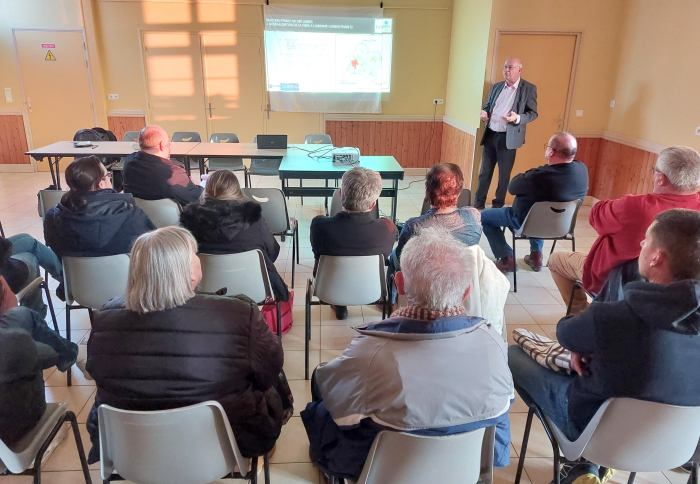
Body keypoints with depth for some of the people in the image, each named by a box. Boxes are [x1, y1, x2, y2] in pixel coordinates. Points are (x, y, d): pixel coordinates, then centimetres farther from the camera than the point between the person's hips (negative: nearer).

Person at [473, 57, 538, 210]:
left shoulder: (529, 88, -4)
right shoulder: (497, 86, 12)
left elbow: (533, 113, -5)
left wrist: (517, 118, -24)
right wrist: (484, 112, -4)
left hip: (508, 138, -4)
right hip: (490, 135, 5)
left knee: (504, 175, 5)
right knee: (484, 172, 10)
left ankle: (498, 206, 18)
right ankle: (478, 204, 20)